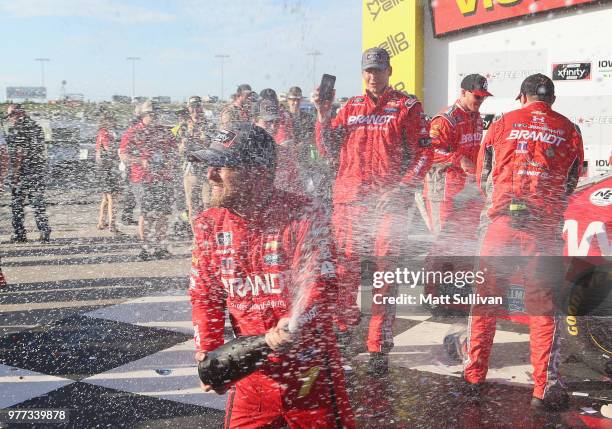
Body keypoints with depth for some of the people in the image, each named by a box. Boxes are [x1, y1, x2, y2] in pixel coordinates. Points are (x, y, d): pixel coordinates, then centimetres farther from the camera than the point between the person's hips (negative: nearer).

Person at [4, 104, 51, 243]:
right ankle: (45, 233, -3)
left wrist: (15, 171, -13)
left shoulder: (16, 128, -8)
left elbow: (19, 152, -15)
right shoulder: (36, 126, 14)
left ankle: (19, 234, 4)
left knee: (17, 203, 3)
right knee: (38, 202, 6)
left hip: (22, 171, -6)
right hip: (39, 169, 6)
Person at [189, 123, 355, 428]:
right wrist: (207, 351, -8)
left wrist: (291, 325, -38)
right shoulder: (209, 224, 1)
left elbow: (320, 286, -20)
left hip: (308, 365, -4)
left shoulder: (302, 216, -14)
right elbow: (205, 295, 4)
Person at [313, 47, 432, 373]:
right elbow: (328, 149, 12)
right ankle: (343, 326, 30)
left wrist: (400, 190, -12)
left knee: (386, 273, -3)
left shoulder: (407, 106, 4)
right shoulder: (350, 108, 16)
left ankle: (379, 348, 4)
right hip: (350, 196, 3)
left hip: (390, 199, -3)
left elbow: (424, 153, -1)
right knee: (344, 266, 5)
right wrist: (323, 114, -1)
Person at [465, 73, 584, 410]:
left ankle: (473, 376, 19)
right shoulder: (569, 131, 8)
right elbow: (570, 185, 15)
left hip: (500, 222, 0)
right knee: (543, 307, 6)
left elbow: (482, 177, 13)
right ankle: (546, 388, 5)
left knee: (485, 300, 11)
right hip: (544, 228, 0)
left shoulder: (502, 124, 6)